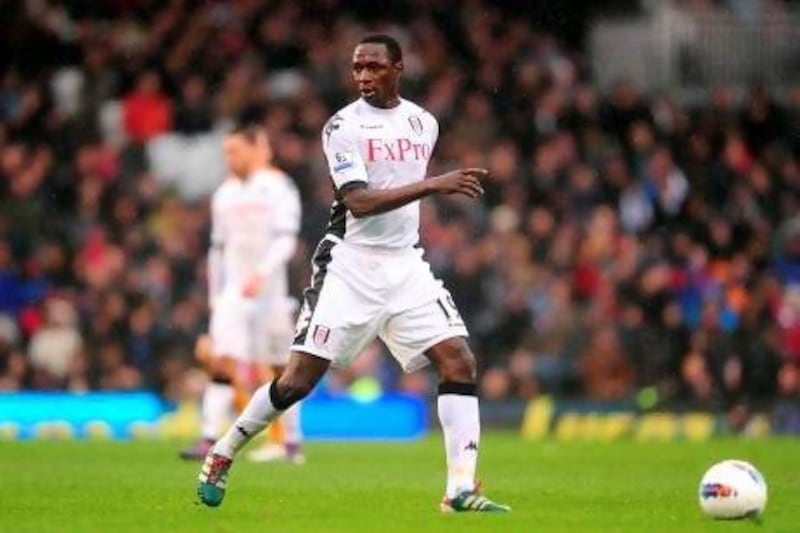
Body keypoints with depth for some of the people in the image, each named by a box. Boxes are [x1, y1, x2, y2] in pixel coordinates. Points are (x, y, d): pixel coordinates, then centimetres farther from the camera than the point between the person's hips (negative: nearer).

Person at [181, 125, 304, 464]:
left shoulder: (278, 187, -3)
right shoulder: (225, 194, 14)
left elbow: (286, 241, -12)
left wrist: (261, 274, -26)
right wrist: (214, 298, 16)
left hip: (268, 291, -4)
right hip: (232, 292, 4)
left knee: (280, 368, 5)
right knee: (222, 363, -11)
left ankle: (292, 443, 14)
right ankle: (210, 439, -18)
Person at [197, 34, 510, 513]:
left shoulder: (424, 123, 9)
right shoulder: (344, 127, -9)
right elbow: (358, 202, -21)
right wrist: (434, 185, -28)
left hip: (406, 267, 5)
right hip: (351, 267, -5)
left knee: (460, 363, -11)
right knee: (299, 380, -6)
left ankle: (461, 490, -14)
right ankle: (222, 456, 13)